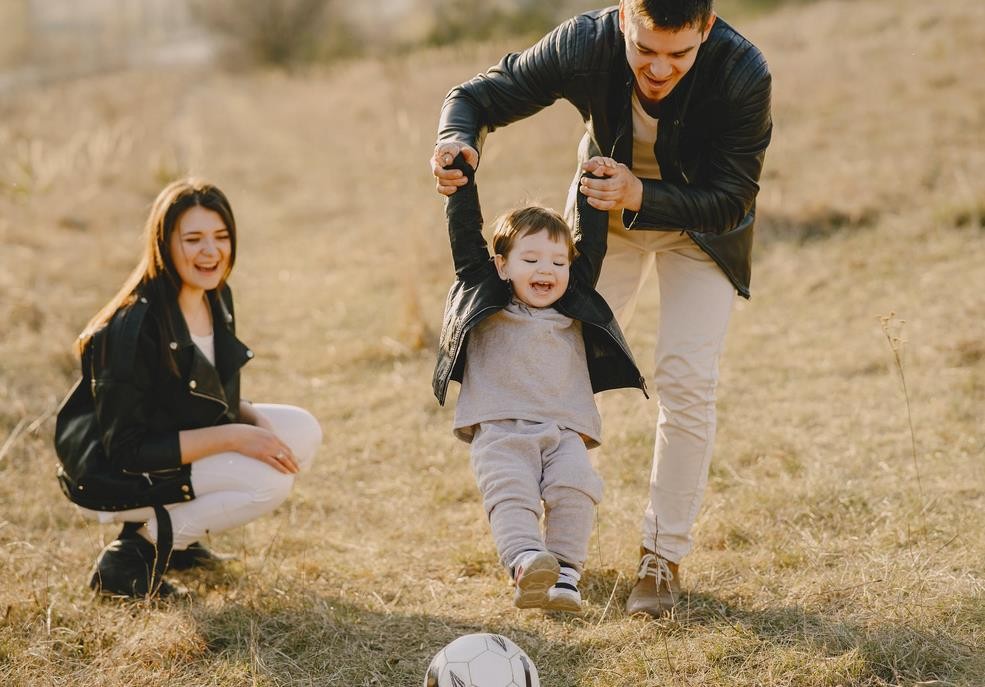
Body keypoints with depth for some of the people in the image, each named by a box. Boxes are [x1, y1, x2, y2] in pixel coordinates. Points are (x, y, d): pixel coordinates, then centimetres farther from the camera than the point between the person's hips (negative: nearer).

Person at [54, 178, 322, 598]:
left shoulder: (216, 298, -1)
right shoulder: (134, 327, -27)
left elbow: (216, 399, 13)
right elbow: (126, 450, -26)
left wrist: (255, 420, -10)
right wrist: (232, 437, -27)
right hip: (111, 478, -9)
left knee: (302, 431, -3)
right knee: (269, 478, -23)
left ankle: (174, 532, 7)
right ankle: (134, 555, -9)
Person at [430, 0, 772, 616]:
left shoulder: (743, 75, -36)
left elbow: (731, 201, -29)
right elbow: (479, 96, -19)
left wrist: (641, 197, -44)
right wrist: (458, 141, -42)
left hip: (700, 222, -2)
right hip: (606, 210, 2)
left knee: (686, 378, -13)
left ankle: (663, 556, 1)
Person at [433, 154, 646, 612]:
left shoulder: (574, 309, 22)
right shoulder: (485, 298, 14)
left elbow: (592, 246, 24)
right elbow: (465, 238, 10)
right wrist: (461, 179, 7)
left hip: (564, 432, 3)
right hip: (499, 431, -2)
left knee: (576, 488, -23)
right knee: (510, 492, -26)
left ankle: (565, 574, -26)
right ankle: (527, 565, -43)